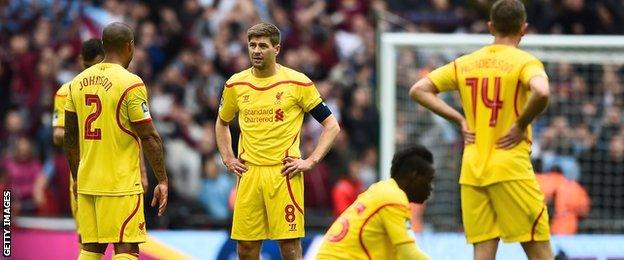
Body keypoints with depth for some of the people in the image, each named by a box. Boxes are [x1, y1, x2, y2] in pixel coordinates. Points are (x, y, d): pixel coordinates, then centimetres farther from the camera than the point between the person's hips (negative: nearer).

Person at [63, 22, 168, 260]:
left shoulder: (79, 82, 8)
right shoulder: (130, 84, -11)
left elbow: (70, 137, 14)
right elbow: (149, 137, -11)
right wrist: (162, 181, -5)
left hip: (87, 184, 6)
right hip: (121, 186, -6)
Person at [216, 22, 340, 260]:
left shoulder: (297, 83, -3)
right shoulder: (236, 85, 8)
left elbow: (331, 126, 2)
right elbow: (222, 123, 27)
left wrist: (310, 161, -6)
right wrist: (227, 158, 14)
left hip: (284, 174, -4)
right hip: (249, 175, 4)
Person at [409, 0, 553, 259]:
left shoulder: (465, 63, 11)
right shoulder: (525, 62, -5)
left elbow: (419, 90, 12)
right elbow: (541, 92, -27)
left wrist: (459, 119, 9)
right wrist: (521, 124, -11)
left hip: (472, 170, 5)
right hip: (510, 169, -5)